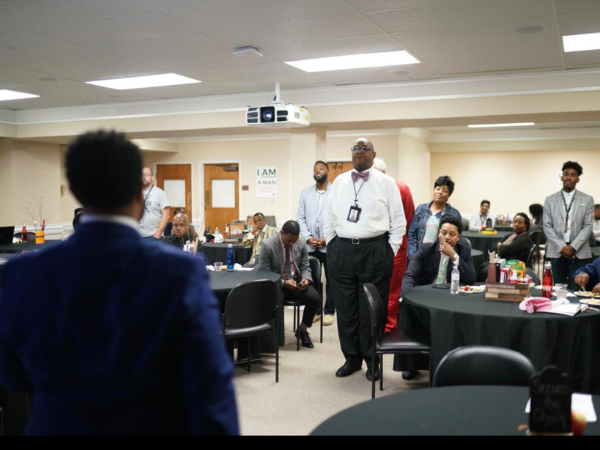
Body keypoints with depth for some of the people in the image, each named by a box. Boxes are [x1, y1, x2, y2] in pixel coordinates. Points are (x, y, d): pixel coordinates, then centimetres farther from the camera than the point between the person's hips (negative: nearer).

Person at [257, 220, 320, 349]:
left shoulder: (301, 243, -1)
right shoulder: (268, 245, -13)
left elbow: (305, 267, 9)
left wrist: (306, 279, -15)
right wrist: (283, 283, -25)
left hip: (296, 282, 4)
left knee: (314, 297, -25)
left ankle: (302, 330, 1)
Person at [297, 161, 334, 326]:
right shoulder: (305, 193, 10)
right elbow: (300, 218, 7)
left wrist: (326, 238, -13)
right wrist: (308, 238, -6)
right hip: (310, 244, 3)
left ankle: (329, 311, 15)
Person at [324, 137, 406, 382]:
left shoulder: (386, 182, 2)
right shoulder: (339, 182, 11)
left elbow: (398, 221, 2)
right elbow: (329, 217, 14)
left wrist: (390, 251, -3)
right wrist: (331, 245, 8)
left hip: (375, 251, -3)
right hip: (341, 251, 3)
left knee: (372, 309, 3)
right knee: (345, 308, 8)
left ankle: (372, 360, 18)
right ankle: (352, 358, 22)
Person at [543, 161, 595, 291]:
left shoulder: (587, 200, 6)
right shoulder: (550, 200, 8)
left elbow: (588, 226, 0)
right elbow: (547, 226, 2)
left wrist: (573, 247, -11)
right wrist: (562, 247, -9)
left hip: (579, 252, -1)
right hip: (556, 251, 1)